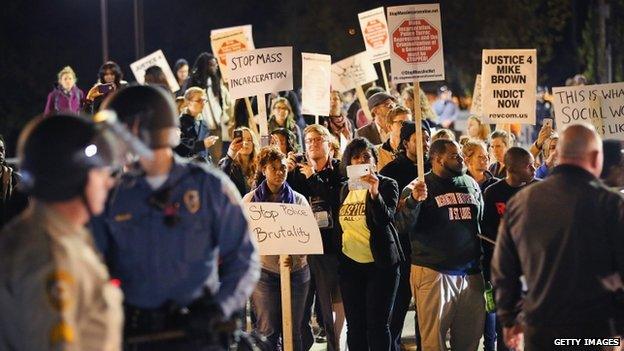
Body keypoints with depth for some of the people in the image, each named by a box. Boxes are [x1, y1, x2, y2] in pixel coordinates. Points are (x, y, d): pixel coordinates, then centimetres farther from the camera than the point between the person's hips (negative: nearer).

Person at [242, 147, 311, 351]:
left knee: (293, 330, 5)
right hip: (264, 271, -1)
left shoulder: (298, 200, 5)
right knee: (267, 330, -4)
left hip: (295, 271, 1)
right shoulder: (250, 200, 3)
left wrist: (294, 256, -18)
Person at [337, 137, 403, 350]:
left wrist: (374, 193, -35)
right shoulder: (346, 189, 11)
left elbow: (385, 218, -19)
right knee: (355, 325, 5)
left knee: (377, 324, -3)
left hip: (380, 263, -5)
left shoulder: (387, 185, -4)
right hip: (350, 263, 5)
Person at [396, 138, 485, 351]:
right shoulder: (423, 187, -4)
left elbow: (482, 221, 22)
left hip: (471, 273, 5)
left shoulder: (471, 184, 12)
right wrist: (414, 200, -28)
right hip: (433, 272, -5)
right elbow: (403, 226, -11)